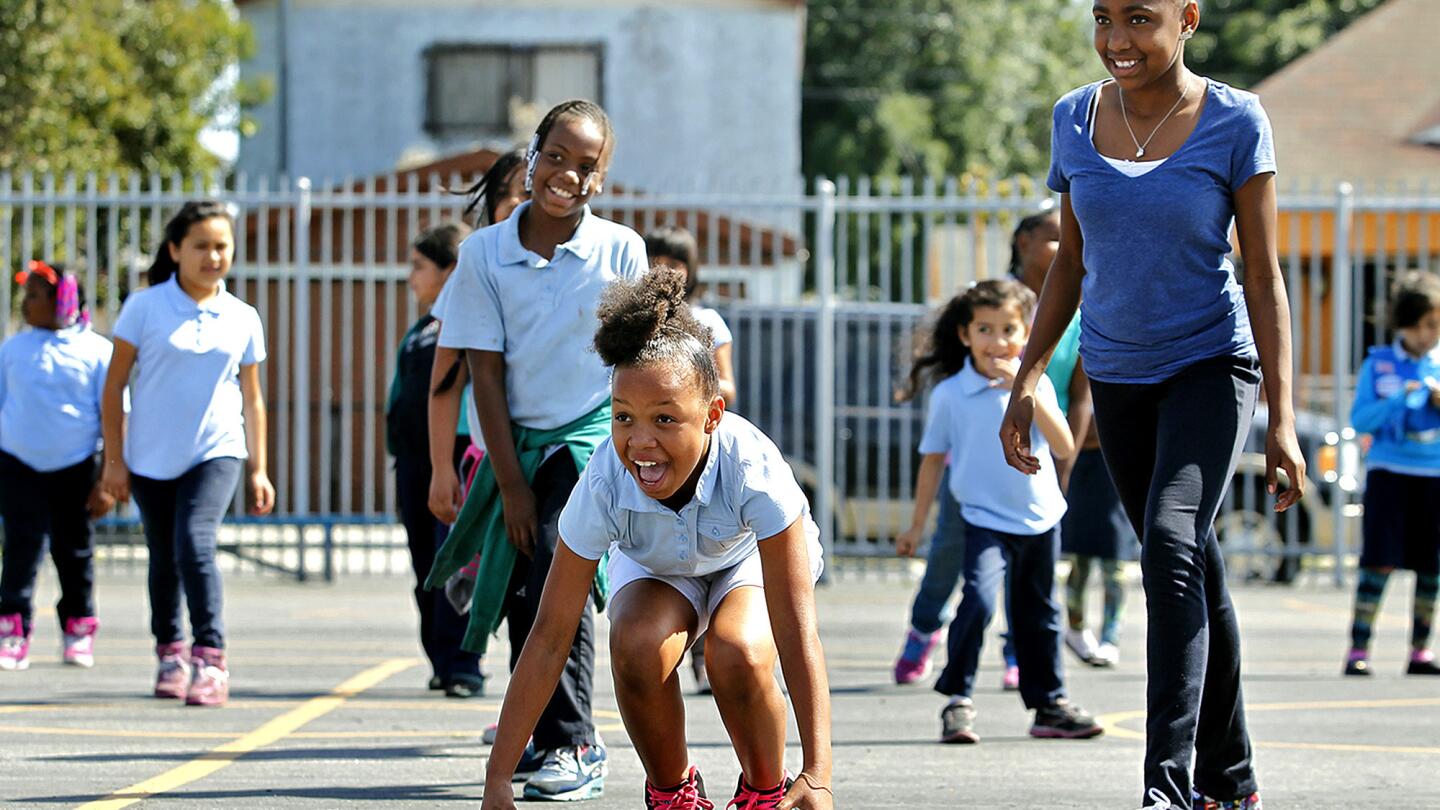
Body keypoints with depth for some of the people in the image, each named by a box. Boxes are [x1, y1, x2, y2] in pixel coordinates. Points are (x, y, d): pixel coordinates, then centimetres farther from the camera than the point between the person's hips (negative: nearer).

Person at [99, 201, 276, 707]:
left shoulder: (242, 319, 4)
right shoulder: (144, 308, -3)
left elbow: (252, 400, 11)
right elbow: (114, 386, 1)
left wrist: (258, 470, 10)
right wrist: (114, 460, -2)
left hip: (216, 454, -1)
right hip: (151, 457, 1)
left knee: (195, 542, -21)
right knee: (164, 558, 11)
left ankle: (210, 659, -21)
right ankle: (170, 653, 30)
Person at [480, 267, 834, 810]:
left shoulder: (753, 469, -40)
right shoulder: (603, 485, -34)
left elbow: (795, 631, -40)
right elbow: (550, 637, -30)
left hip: (753, 558, -2)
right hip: (656, 568, 2)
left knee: (738, 654, -33)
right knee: (638, 646, -31)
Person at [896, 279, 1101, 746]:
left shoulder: (1034, 384, -1)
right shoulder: (950, 394, -6)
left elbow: (1065, 448, -11)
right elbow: (933, 458, 4)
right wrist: (917, 525, 6)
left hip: (1039, 518, 3)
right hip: (985, 519, -3)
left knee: (1037, 613, 14)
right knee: (979, 597, -24)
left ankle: (1049, 706, 26)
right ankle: (957, 700, -15)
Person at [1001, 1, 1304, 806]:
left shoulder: (1234, 122, -12)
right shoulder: (1076, 119, 0)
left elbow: (1263, 277, -10)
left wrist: (1282, 422, -13)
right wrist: (1028, 379, 5)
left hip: (1211, 365, -5)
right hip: (1118, 376, 5)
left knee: (1172, 544, -24)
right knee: (1194, 573, 12)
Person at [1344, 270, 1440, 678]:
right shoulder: (1378, 365, 5)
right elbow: (1359, 420, -1)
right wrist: (1399, 400, -14)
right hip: (1389, 471, -2)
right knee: (1380, 562, -10)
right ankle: (1358, 648, -8)